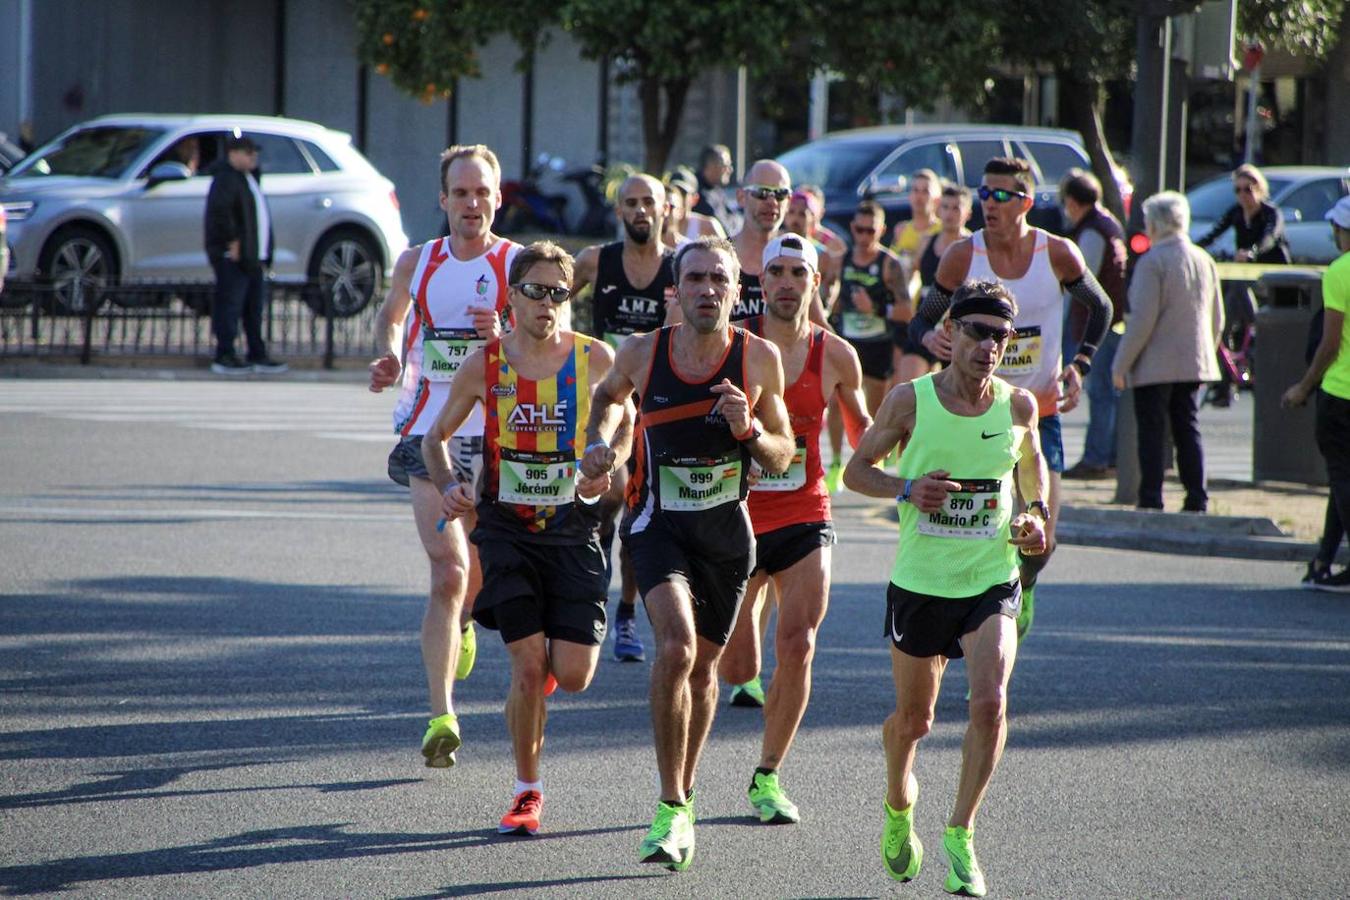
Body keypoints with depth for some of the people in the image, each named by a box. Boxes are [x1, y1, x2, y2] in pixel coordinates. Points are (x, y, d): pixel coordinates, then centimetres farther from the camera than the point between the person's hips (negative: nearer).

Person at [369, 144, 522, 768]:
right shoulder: (416, 264, 5)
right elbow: (391, 314, 26)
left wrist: (506, 340, -30)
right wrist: (390, 357, 6)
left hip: (496, 435, 0)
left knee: (477, 572, 16)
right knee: (448, 572, -15)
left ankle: (460, 625, 52)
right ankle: (442, 716, -18)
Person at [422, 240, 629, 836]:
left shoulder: (596, 359, -2)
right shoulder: (484, 365, -2)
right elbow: (436, 438, 11)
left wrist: (607, 469, -9)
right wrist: (449, 487, -8)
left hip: (574, 531, 1)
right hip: (506, 531, 0)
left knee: (573, 675, -5)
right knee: (528, 667, -10)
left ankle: (550, 661, 34)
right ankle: (527, 793, 8)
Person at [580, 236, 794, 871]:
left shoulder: (760, 358, -9)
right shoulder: (641, 353, -9)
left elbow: (783, 460, 0)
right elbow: (608, 396, 16)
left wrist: (749, 430, -19)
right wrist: (596, 441, -2)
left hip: (727, 530, 2)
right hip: (659, 524, -2)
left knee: (703, 665, 15)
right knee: (676, 647, -23)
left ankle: (684, 797, 36)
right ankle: (671, 807, -17)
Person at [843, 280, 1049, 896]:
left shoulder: (1018, 405, -2)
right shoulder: (910, 400, -9)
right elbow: (857, 469, 2)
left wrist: (1037, 515, 0)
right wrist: (908, 489, -17)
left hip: (992, 584, 0)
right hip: (919, 584, 0)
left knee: (990, 702, -20)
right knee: (913, 719, 13)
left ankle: (960, 834, -4)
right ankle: (899, 806, 45)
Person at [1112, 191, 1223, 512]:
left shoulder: (1152, 261, -14)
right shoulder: (1204, 260, 8)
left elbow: (1142, 319, -17)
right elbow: (1217, 320, 14)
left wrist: (1121, 365, -11)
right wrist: (1205, 355, 25)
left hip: (1155, 365, -7)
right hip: (1193, 363, 7)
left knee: (1151, 432, -2)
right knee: (1187, 429, 12)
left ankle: (1151, 500, -3)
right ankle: (1196, 498, 9)